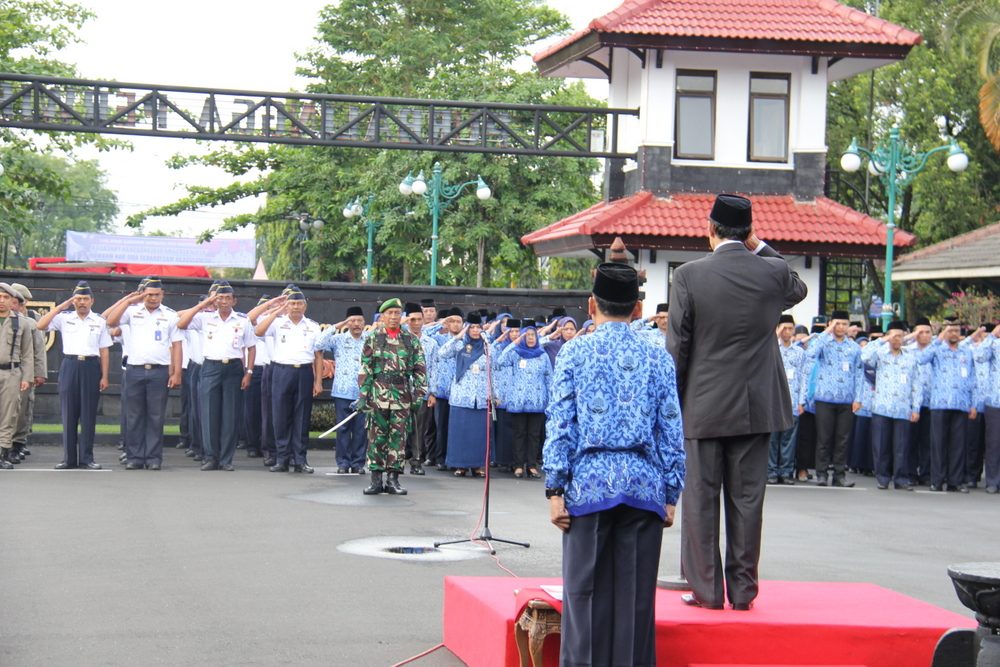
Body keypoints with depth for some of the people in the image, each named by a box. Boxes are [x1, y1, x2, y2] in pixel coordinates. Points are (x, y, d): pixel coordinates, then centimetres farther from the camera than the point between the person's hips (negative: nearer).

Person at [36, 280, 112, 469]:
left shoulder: (99, 321, 8)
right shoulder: (64, 318, 8)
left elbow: (104, 351, 7)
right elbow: (41, 326, -4)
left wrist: (104, 376, 0)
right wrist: (60, 307, -3)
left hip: (91, 366, 0)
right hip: (69, 366, 0)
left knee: (89, 413, 1)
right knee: (68, 413, 2)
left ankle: (87, 457, 7)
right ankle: (69, 458, 7)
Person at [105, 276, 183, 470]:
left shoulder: (170, 315, 7)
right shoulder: (132, 310, 8)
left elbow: (176, 345, 5)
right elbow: (110, 322, -4)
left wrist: (177, 373, -2)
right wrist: (128, 301, -6)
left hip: (159, 372, -1)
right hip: (135, 370, 1)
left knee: (156, 417, 1)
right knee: (134, 416, 4)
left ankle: (154, 458, 6)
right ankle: (134, 457, 9)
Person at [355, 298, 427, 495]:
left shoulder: (412, 340, 8)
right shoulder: (372, 339, 6)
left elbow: (420, 369, 8)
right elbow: (365, 370, 3)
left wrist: (418, 394, 1)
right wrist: (363, 395, -3)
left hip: (402, 396, 1)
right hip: (378, 395, -1)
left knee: (398, 437, 1)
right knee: (377, 436, 1)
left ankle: (393, 479, 8)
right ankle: (376, 479, 6)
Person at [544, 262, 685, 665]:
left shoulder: (573, 353, 2)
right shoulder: (658, 359, 6)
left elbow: (560, 424, -2)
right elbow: (671, 431, 5)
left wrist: (555, 488, 0)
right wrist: (670, 494, 11)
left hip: (590, 483, -1)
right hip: (644, 485, 1)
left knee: (586, 590, 4)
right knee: (636, 594, 5)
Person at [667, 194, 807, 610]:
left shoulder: (689, 275, -9)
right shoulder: (774, 272, -3)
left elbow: (677, 346, -6)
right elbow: (798, 291, 23)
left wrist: (674, 401, 4)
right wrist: (761, 248, 16)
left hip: (704, 407, -2)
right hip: (757, 406, 2)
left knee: (700, 499, 5)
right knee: (747, 500, 8)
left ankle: (706, 589, 8)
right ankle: (743, 590, 12)